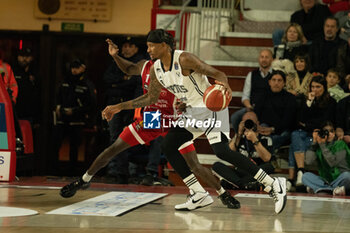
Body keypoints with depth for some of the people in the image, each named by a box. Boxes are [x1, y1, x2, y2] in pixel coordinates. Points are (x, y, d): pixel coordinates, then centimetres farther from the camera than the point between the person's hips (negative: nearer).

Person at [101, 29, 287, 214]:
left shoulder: (184, 59, -21)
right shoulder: (156, 69, 4)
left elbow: (217, 74, -24)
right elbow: (151, 98, 18)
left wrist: (225, 85, -47)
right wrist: (120, 107, 15)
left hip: (211, 107, -9)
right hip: (193, 111, 9)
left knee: (222, 151, -23)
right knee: (168, 146, 4)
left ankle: (274, 185, -21)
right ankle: (198, 194, 10)